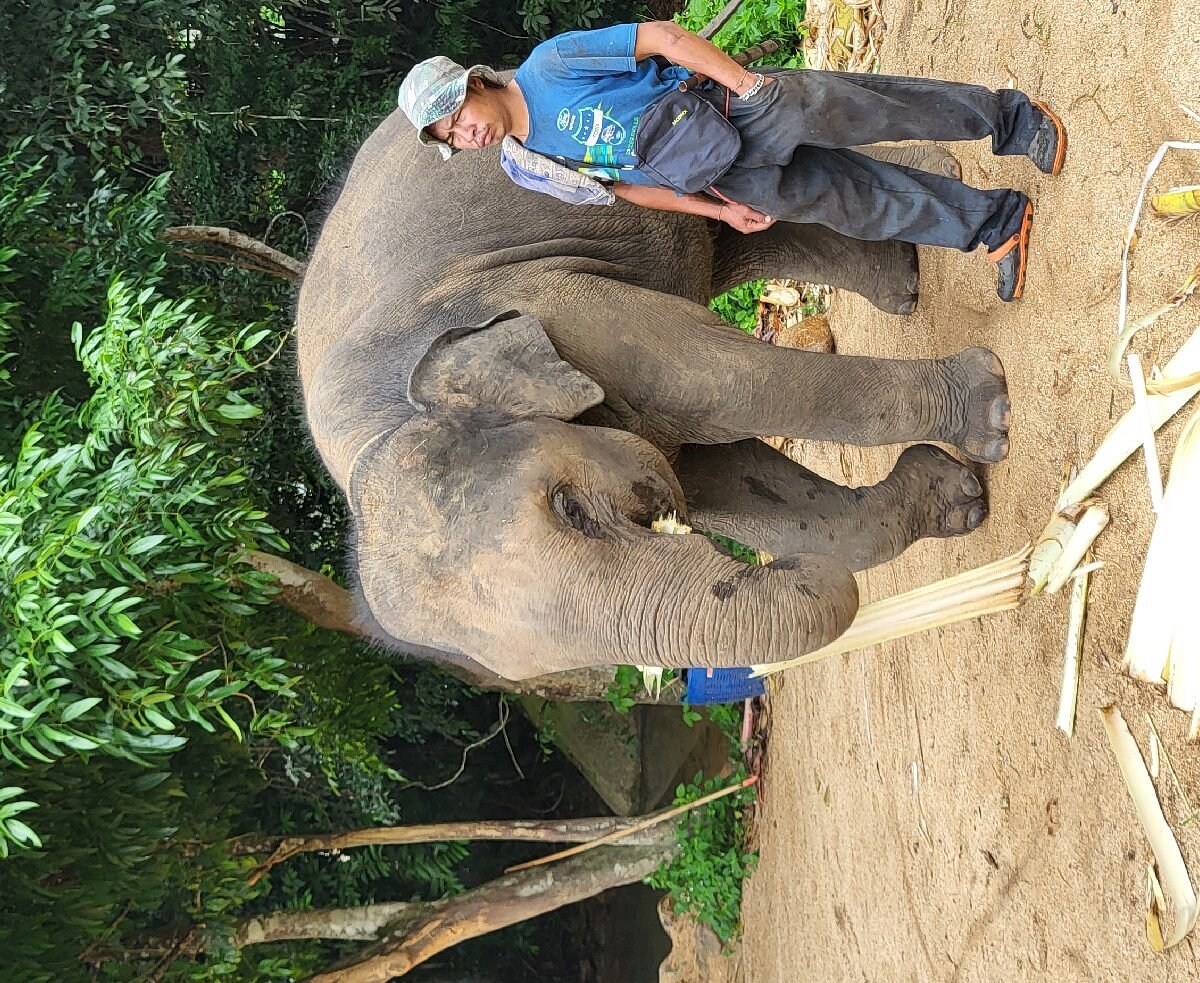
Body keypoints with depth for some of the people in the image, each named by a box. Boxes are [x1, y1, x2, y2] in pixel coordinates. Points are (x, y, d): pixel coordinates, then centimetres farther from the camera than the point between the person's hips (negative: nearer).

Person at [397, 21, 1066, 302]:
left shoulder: (549, 65, -15)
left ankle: (1007, 117, -9)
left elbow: (661, 37, -16)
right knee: (853, 200, -3)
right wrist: (722, 211, 0)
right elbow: (627, 184, 8)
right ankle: (999, 222, 7)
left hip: (729, 106, -4)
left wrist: (746, 83, -22)